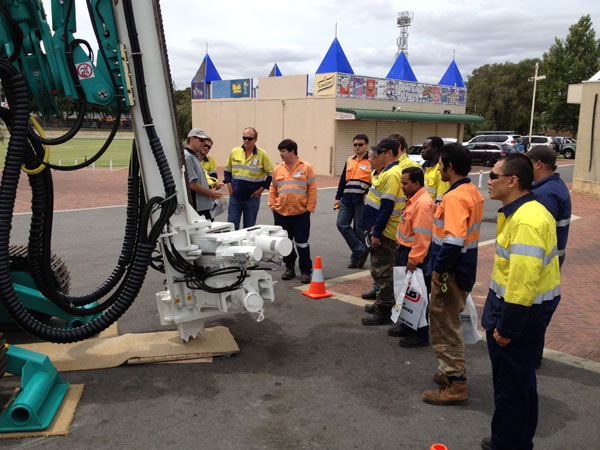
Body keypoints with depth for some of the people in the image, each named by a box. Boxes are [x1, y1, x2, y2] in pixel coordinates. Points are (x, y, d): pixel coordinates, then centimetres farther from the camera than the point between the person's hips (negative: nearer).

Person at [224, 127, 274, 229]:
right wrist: (229, 184, 5)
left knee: (249, 227, 7)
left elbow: (271, 174, -2)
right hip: (235, 196, 2)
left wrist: (261, 189, -7)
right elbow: (227, 170, 16)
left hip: (252, 197, -2)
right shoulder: (234, 152, 3)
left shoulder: (262, 155, -5)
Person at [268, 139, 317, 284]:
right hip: (281, 213, 4)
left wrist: (309, 208, -7)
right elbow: (272, 189, 15)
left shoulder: (306, 167, -3)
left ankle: (305, 271, 13)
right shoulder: (278, 169, 8)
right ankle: (289, 268, 28)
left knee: (302, 243, 1)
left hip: (301, 213, -4)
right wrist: (272, 205, 5)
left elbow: (312, 190, -3)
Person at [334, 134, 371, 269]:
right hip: (347, 199, 6)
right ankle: (361, 250, 1)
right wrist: (338, 197, 16)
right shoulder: (349, 160, 15)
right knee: (342, 224, -7)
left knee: (359, 229, 2)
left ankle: (356, 258, 15)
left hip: (362, 200, -5)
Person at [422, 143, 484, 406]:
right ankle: (452, 371, 35)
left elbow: (454, 240, -31)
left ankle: (456, 385, 9)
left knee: (445, 326, 1)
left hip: (451, 273, -10)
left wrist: (439, 267, -18)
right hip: (465, 269, 10)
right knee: (450, 322, 22)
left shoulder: (455, 197, -22)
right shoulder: (473, 192, 10)